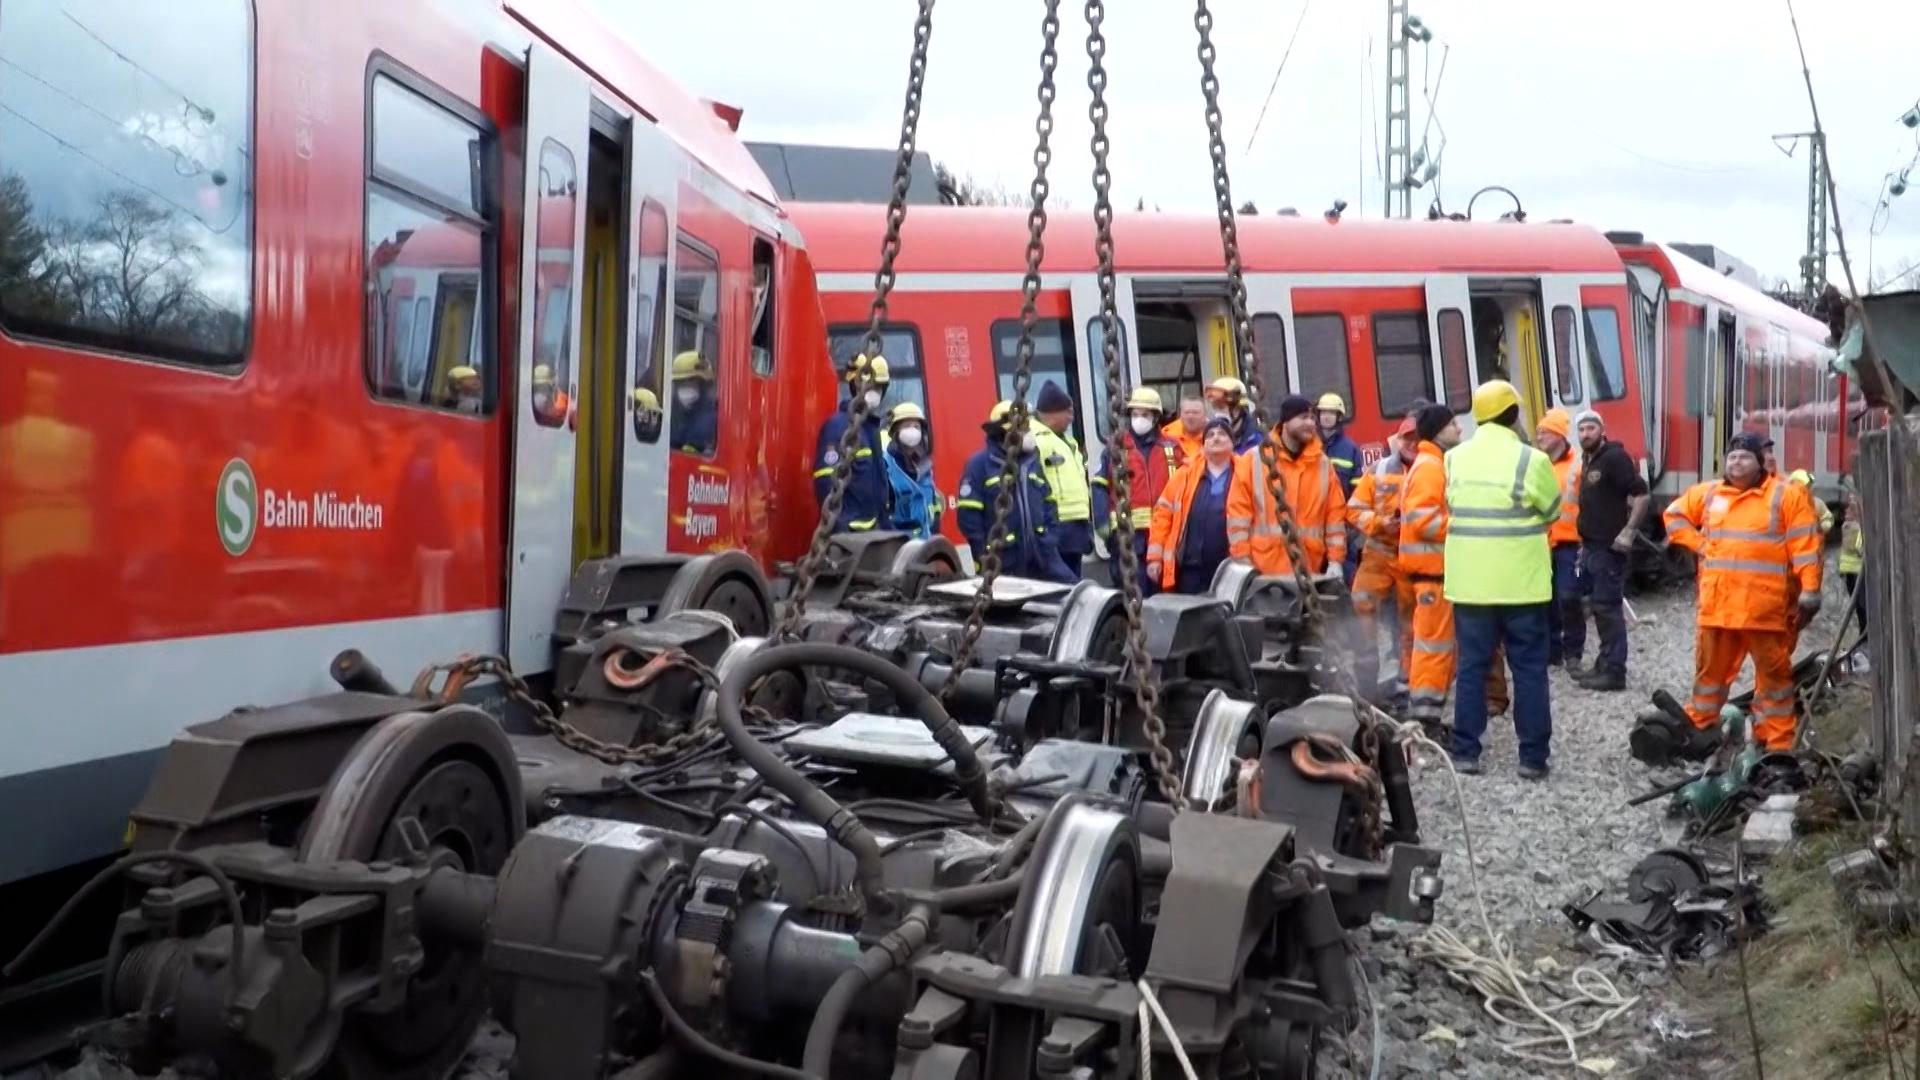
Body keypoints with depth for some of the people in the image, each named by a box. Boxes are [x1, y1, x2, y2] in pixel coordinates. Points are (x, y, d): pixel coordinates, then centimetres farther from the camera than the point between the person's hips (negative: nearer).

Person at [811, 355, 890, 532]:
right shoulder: (838, 426, -13)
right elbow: (827, 483, -21)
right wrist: (838, 530, -25)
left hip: (872, 529, 10)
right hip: (848, 531, -10)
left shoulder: (872, 426, 16)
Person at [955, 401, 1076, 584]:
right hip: (1004, 557, -5)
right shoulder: (979, 464, -7)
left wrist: (1051, 538, 6)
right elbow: (968, 512, -11)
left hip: (1041, 553, 5)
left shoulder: (1032, 461, 13)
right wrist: (983, 551, -13)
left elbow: (1047, 502, 18)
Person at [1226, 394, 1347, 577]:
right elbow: (1238, 511, -1)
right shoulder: (1254, 460, 1)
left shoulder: (1323, 464, 10)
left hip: (1309, 571, 3)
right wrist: (1242, 559, -8)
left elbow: (1335, 514, 8)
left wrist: (1335, 560, 0)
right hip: (1263, 570, -2)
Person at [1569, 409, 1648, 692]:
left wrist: (1629, 532, -22)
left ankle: (1614, 672, -4)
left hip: (1610, 547, -9)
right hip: (1591, 545, 9)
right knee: (1598, 605, 13)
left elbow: (1641, 495, -18)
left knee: (1608, 607, -7)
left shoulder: (1615, 457, -12)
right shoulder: (1588, 460, 15)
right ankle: (1604, 664, 20)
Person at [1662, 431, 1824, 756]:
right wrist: (1698, 544, 8)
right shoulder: (1708, 494, 10)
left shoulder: (1785, 496, -2)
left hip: (1766, 606, -4)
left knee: (1774, 672, 2)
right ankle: (1700, 730, 24)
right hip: (1716, 604, 4)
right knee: (1711, 668, 13)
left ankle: (1777, 744, 7)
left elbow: (1806, 547, -6)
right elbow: (1675, 515, 23)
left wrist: (1809, 591, -13)